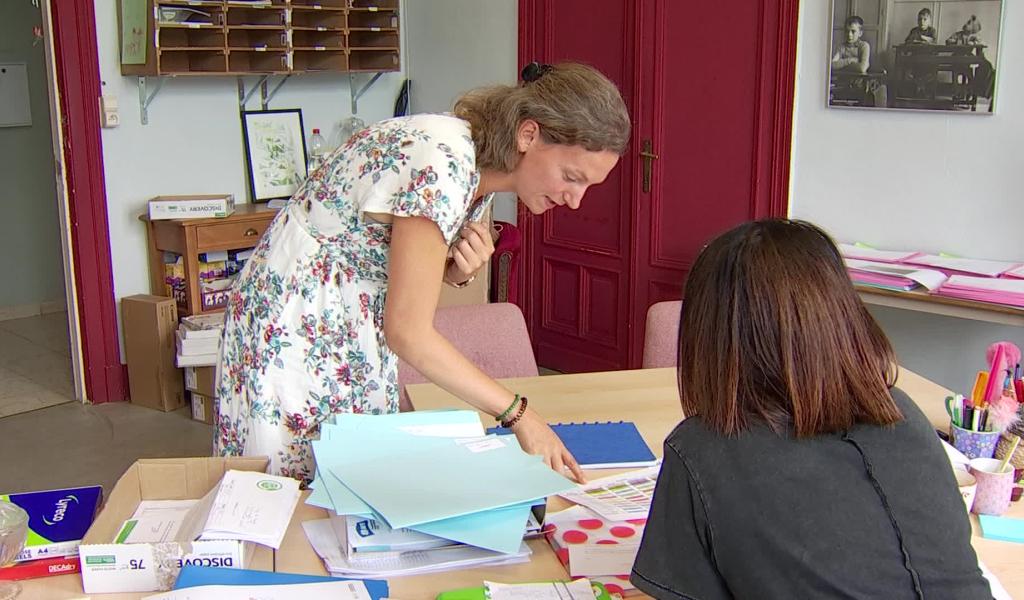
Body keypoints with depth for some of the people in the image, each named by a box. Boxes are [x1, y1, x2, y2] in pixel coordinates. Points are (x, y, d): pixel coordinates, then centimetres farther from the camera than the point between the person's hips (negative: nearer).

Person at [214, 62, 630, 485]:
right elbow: (408, 331, -27)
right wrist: (518, 413, -23)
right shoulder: (440, 163, -29)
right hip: (293, 331, -8)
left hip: (359, 331, 8)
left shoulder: (484, 163, -2)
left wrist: (459, 271, -12)